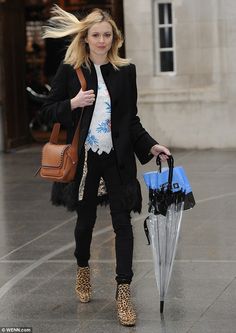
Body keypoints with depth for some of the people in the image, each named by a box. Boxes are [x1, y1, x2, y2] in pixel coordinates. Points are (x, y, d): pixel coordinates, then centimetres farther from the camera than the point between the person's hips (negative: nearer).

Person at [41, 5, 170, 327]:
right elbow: (49, 110, 3)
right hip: (84, 158, -1)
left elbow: (131, 120, 10)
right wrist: (73, 103, -15)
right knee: (86, 219, 14)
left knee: (122, 222, -4)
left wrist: (151, 145, -1)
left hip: (117, 158, 1)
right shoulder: (69, 70, -1)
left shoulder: (126, 71, 4)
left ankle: (124, 292, 1)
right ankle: (83, 269, 40)